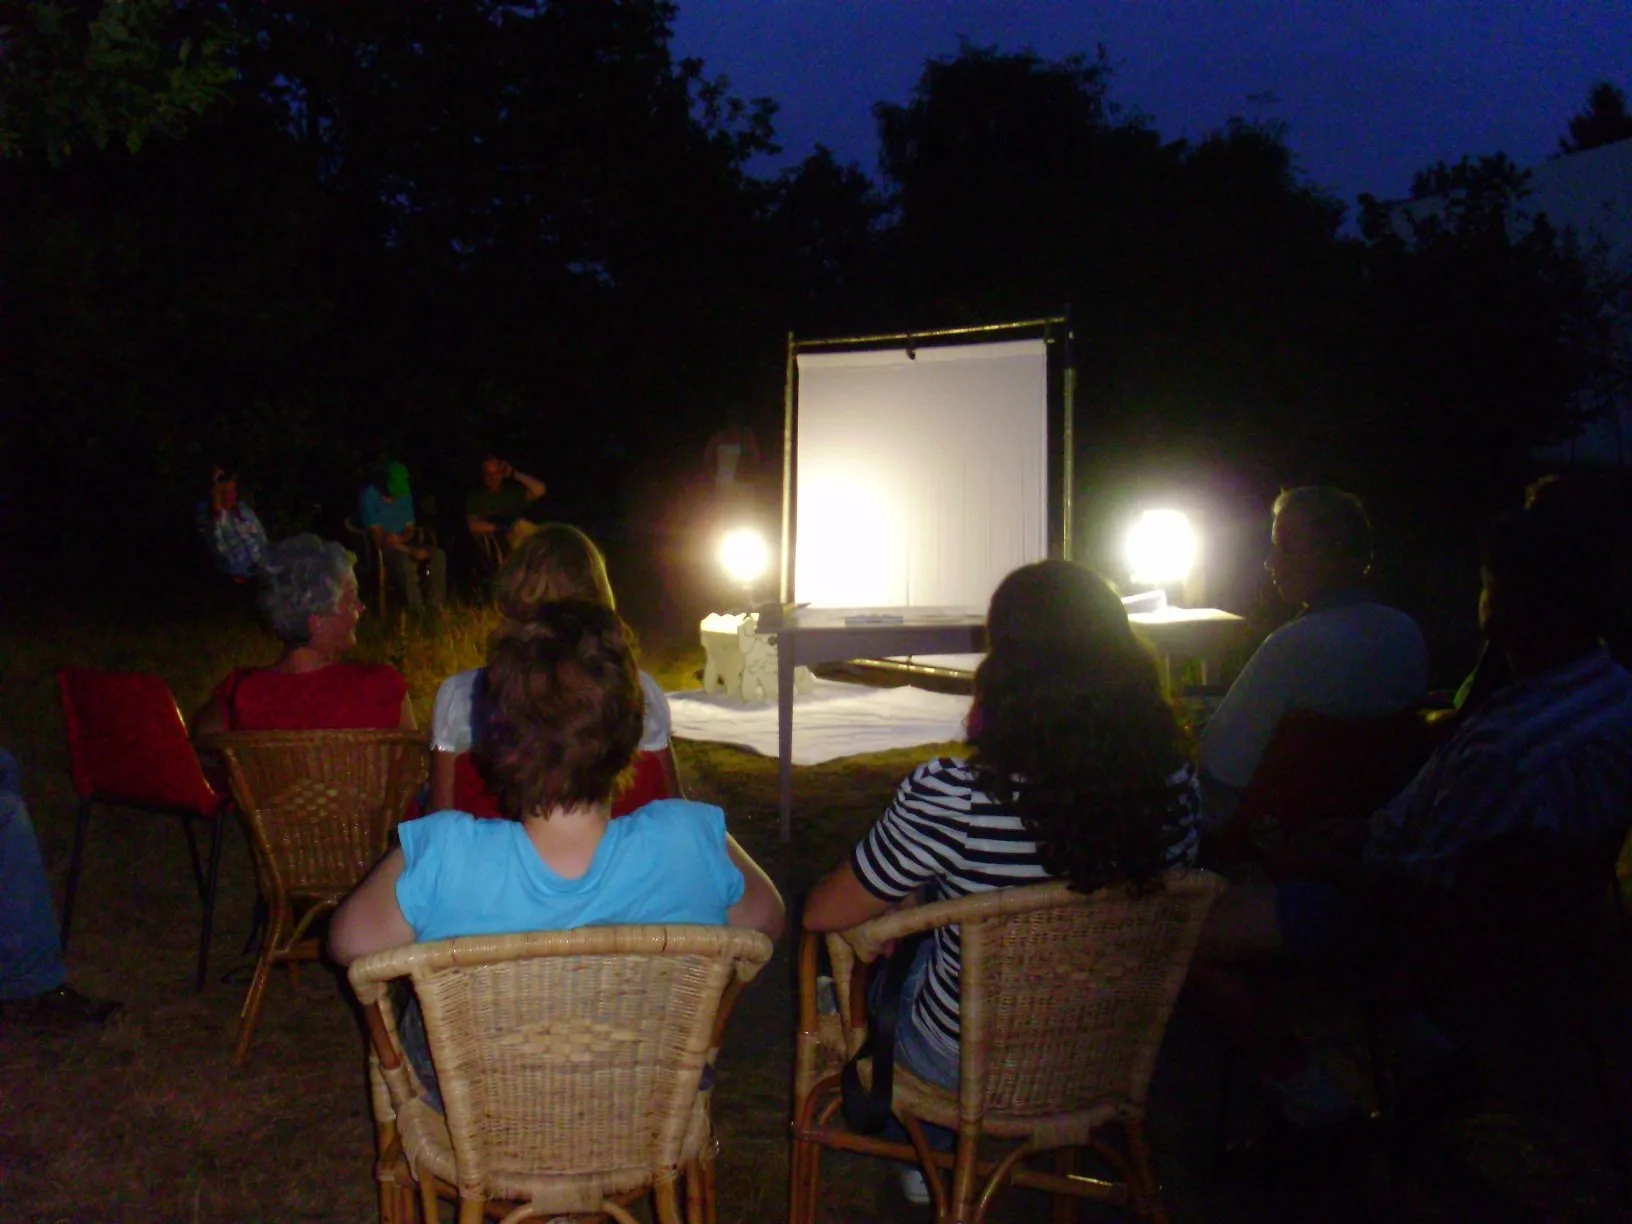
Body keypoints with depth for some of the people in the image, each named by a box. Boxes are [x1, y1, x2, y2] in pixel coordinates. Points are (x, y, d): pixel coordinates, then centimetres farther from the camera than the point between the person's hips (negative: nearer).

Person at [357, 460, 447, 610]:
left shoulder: (405, 494, 8)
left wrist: (400, 539, -17)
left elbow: (410, 528, 9)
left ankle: (434, 607, -21)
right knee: (404, 559, -38)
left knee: (438, 555, -19)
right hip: (378, 549, -6)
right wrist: (411, 550, -25)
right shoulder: (369, 496, -12)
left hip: (403, 543, 6)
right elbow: (378, 537, -18)